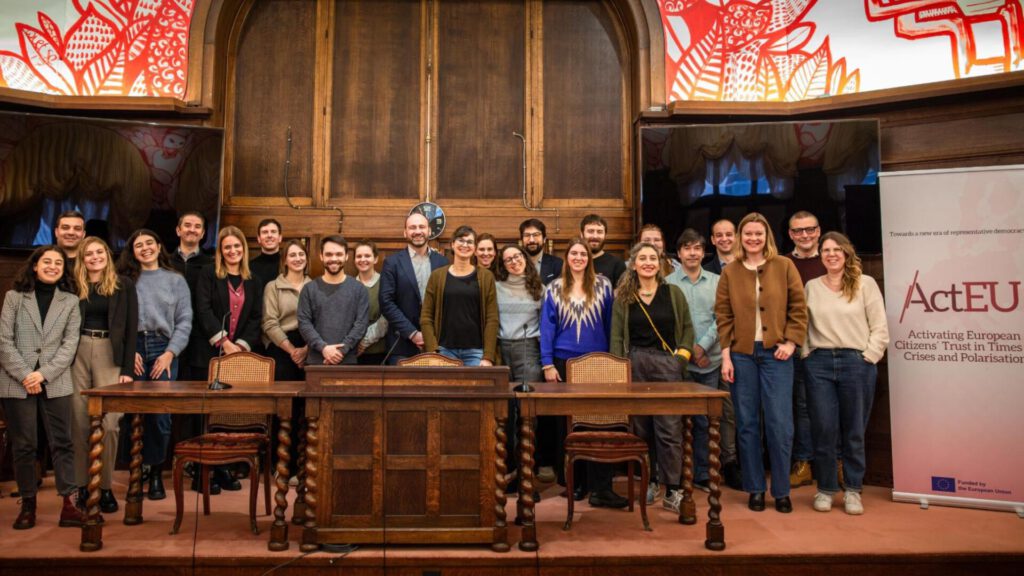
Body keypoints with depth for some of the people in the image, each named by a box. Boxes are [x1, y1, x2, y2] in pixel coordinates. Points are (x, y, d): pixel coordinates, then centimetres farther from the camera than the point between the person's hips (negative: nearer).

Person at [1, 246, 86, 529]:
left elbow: (70, 343, 1)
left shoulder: (70, 301, 8)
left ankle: (69, 502, 1)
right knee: (23, 445, 6)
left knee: (63, 442, 0)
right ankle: (28, 504, 16)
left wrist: (44, 374, -11)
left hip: (55, 382, 0)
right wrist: (25, 375, -10)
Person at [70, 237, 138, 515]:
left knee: (108, 424, -6)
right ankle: (82, 485, 14)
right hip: (78, 353, 2)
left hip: (110, 355, -2)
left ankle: (105, 487, 4)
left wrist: (127, 368, -6)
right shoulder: (74, 286, 8)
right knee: (79, 422, 4)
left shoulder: (123, 285, 4)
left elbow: (131, 328, 1)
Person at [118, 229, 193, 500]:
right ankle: (137, 470, 10)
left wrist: (170, 353, -5)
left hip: (164, 350, 0)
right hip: (133, 349, 0)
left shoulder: (175, 280, 11)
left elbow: (185, 321, 6)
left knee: (161, 415, -5)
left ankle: (155, 473, 8)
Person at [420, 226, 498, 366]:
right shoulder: (437, 275, 5)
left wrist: (488, 357, -7)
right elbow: (426, 317, 3)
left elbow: (492, 319, 0)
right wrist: (432, 352, -7)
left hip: (475, 351, 0)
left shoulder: (486, 276, 4)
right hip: (445, 351, 0)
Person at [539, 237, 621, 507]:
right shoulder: (554, 289, 5)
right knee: (566, 423, 7)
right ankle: (573, 483, 19)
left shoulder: (603, 286, 5)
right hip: (564, 363, 1)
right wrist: (547, 364, -5)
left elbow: (611, 324, 7)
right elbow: (547, 327, 2)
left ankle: (600, 488, -3)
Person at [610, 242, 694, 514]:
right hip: (635, 364, 1)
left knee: (670, 429, -4)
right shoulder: (623, 297, 6)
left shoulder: (673, 293, 6)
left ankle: (672, 491, 1)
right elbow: (616, 337, 6)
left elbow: (687, 327, 9)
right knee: (640, 429, 5)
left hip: (667, 364, -1)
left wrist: (682, 356, -2)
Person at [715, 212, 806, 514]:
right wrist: (726, 355, -2)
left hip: (776, 353, -1)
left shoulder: (784, 266, 4)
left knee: (779, 423, -4)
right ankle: (755, 489, 17)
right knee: (747, 423, 5)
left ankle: (782, 491, 12)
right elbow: (723, 315, 4)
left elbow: (798, 308, 4)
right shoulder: (729, 272, 6)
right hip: (742, 355, 1)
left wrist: (791, 342, -6)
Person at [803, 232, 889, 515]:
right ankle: (825, 489, 16)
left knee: (854, 431, 5)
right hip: (818, 363, 2)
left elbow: (879, 328, 1)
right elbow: (803, 325, 11)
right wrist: (807, 354, 1)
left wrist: (867, 358, -6)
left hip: (856, 362, -1)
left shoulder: (865, 284, 3)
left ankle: (852, 490, 19)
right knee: (823, 429, 2)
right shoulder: (812, 286, 10)